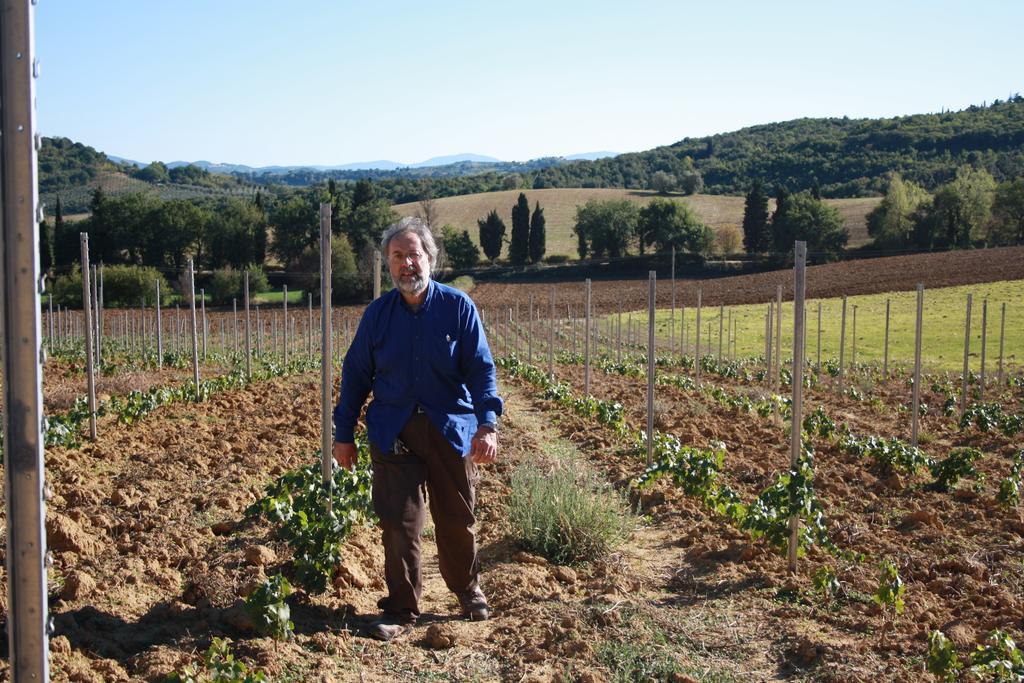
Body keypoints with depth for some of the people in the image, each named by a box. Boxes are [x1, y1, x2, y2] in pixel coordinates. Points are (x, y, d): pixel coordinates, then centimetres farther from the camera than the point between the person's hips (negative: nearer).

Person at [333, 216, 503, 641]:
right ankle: (401, 609, 15)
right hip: (393, 431, 1)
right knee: (398, 522, 0)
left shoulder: (459, 307, -4)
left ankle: (468, 590, 34)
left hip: (451, 429, -1)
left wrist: (487, 425, -17)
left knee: (457, 519, 11)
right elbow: (355, 374, 8)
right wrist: (343, 434, 7)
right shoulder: (377, 314, 2)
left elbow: (480, 368, -5)